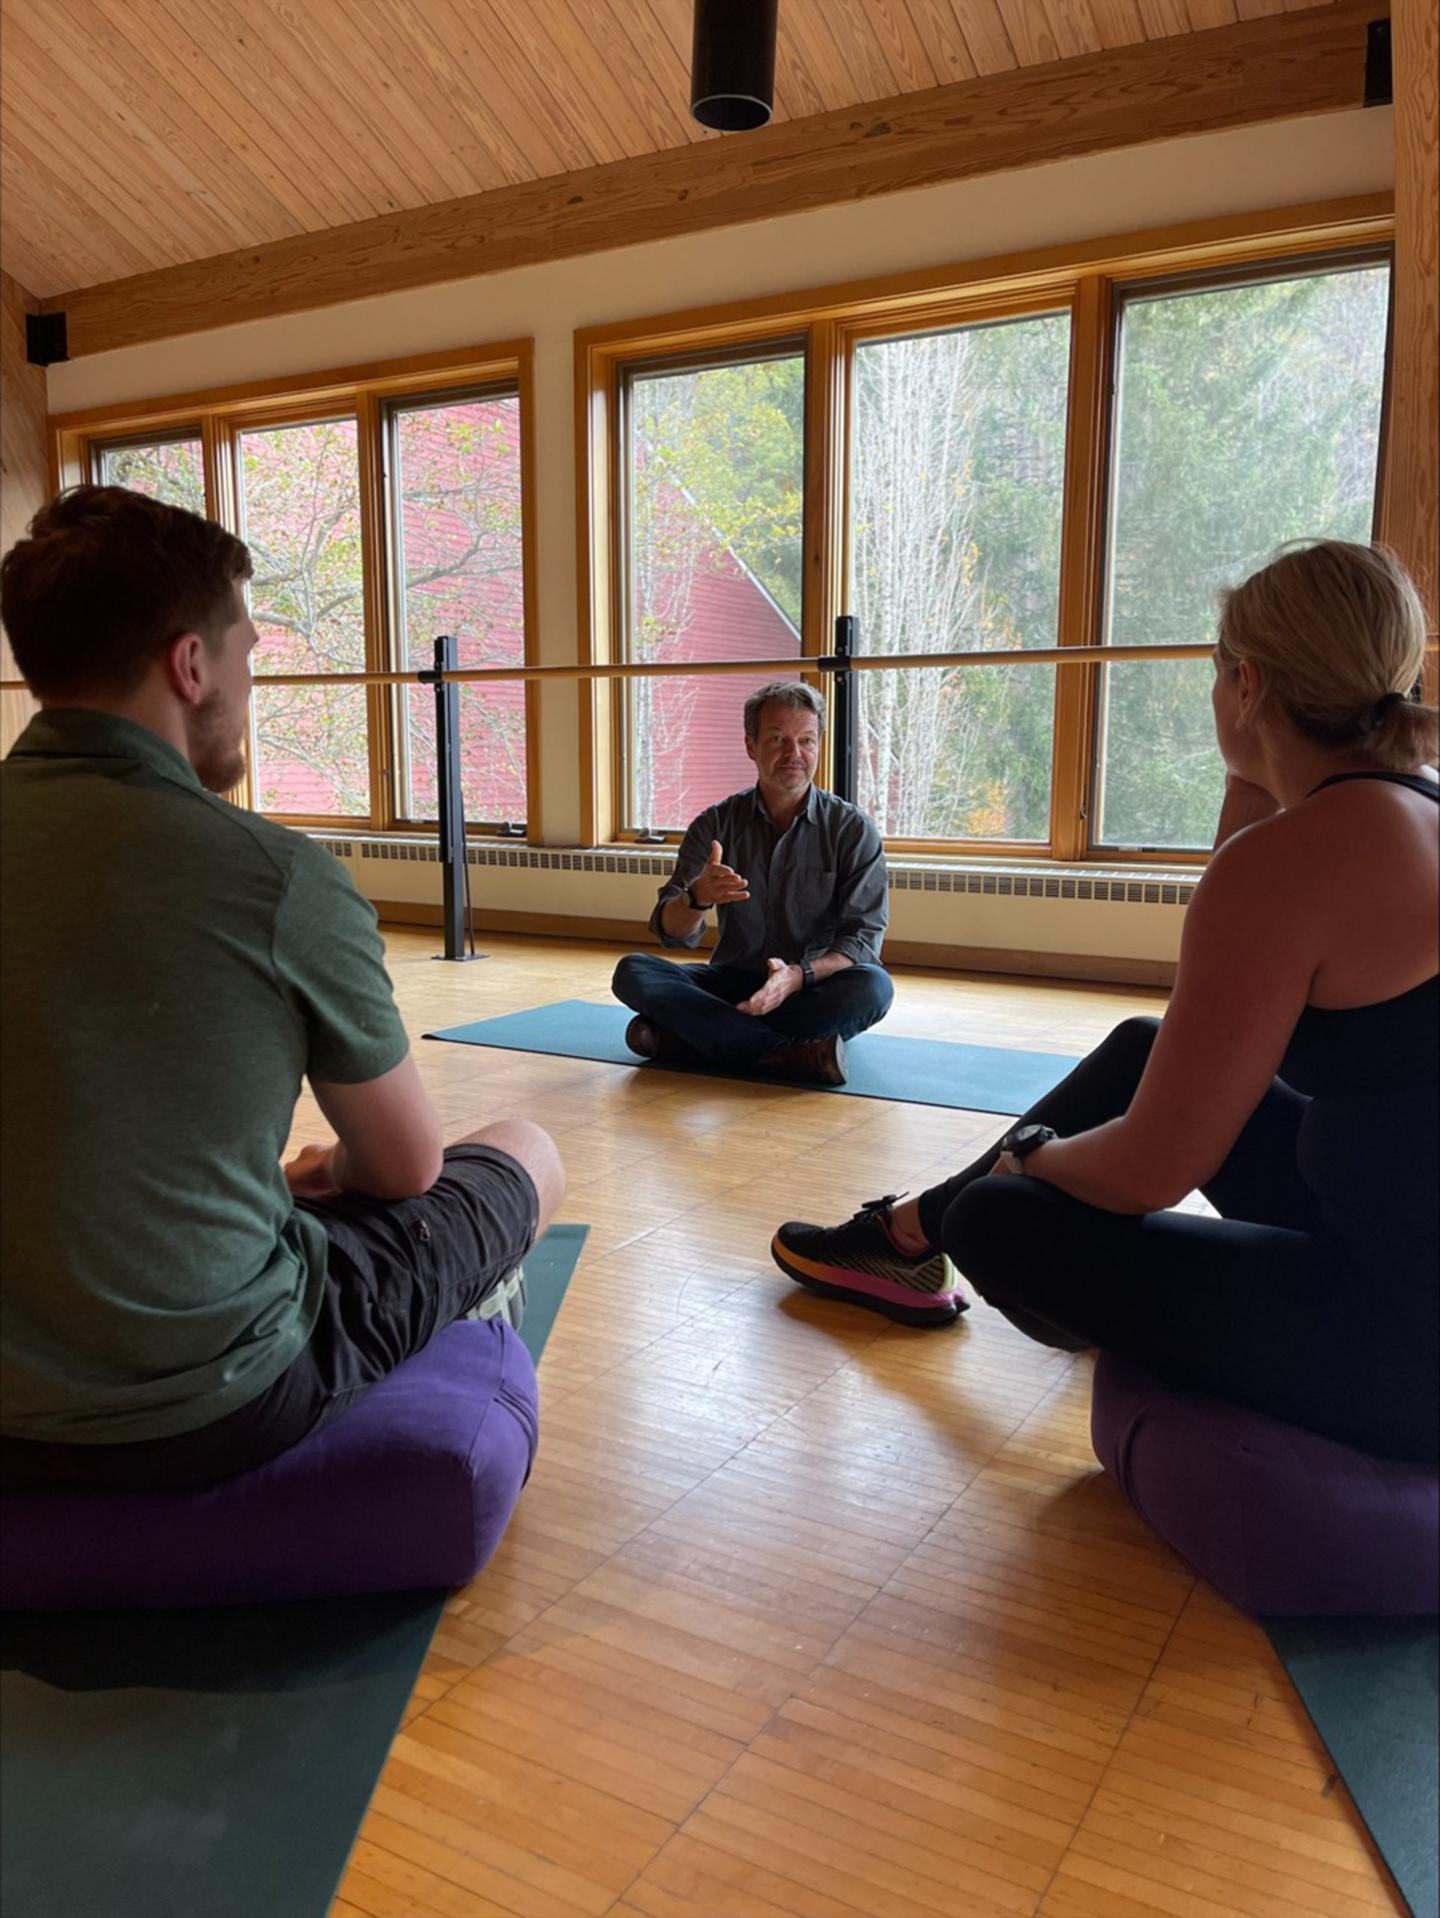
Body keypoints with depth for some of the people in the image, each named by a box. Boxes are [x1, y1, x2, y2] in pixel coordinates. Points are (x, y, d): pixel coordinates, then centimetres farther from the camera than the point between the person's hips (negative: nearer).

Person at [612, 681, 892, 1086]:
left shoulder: (853, 829, -4)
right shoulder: (716, 824, 0)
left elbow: (864, 937, -10)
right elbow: (672, 932, -6)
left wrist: (799, 976, -31)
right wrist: (698, 897, -31)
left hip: (814, 991, -1)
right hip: (732, 984, 1)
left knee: (873, 986, -34)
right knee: (633, 972, -22)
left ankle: (682, 1035, -28)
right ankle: (785, 1053, -35)